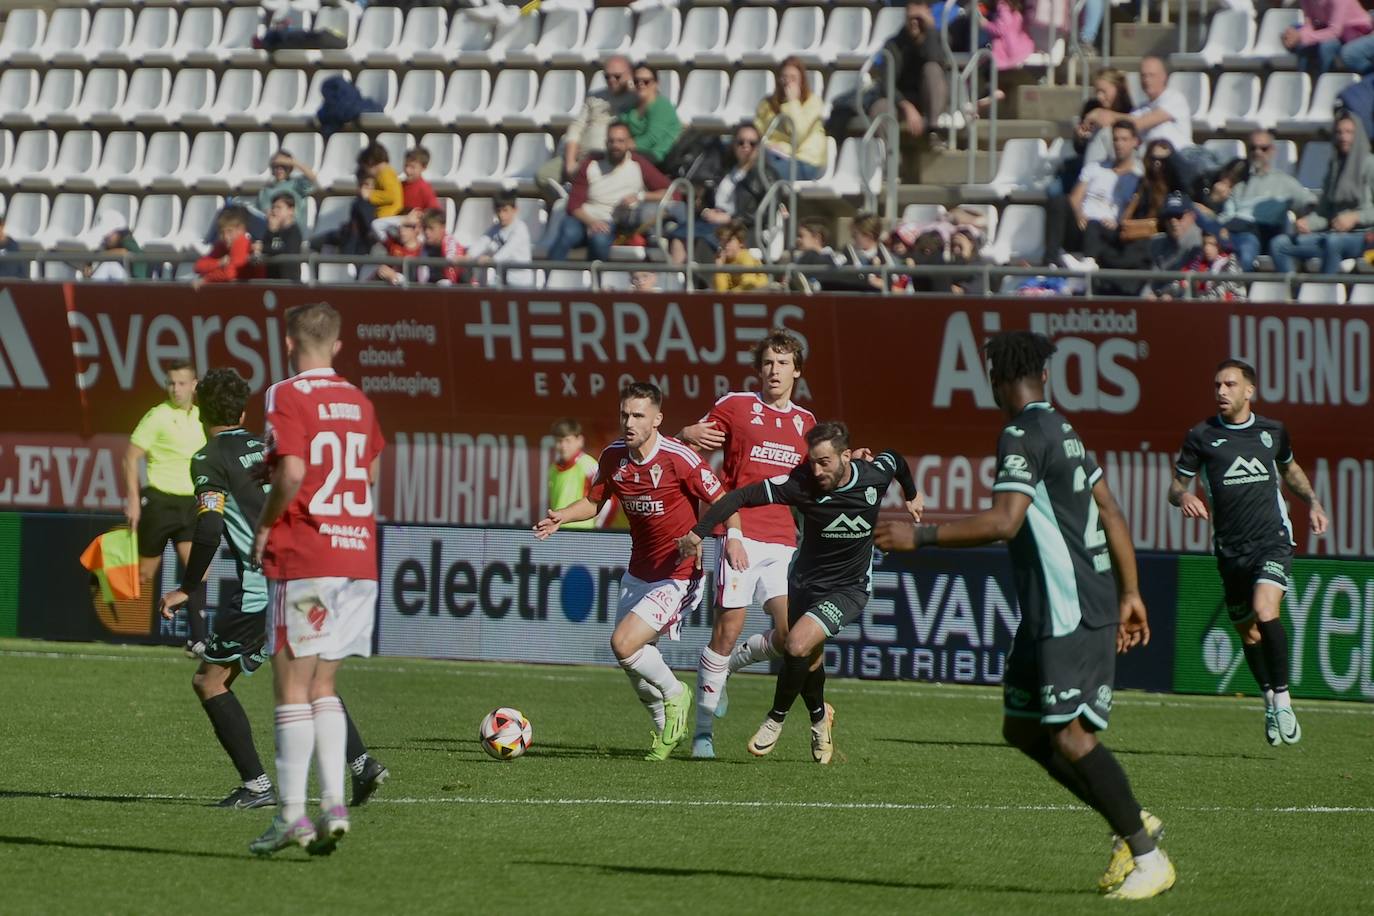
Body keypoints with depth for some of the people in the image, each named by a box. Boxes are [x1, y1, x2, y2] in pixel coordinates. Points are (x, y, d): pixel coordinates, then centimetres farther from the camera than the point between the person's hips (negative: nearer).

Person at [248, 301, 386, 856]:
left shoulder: (287, 396, -8)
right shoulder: (359, 403, 13)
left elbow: (292, 473, -20)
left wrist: (265, 527, -5)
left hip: (303, 560, -6)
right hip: (358, 556, 6)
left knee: (292, 688, -2)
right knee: (322, 687, 14)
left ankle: (292, 816, -6)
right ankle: (334, 805, 3)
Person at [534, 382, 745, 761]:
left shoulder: (679, 459, -19)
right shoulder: (613, 457, -1)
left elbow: (721, 500, -11)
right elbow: (593, 502, 12)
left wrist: (734, 538, -29)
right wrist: (561, 516, -7)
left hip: (678, 574, -7)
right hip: (638, 571, 7)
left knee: (624, 644, -19)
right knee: (634, 662, 10)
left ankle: (674, 695, 7)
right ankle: (666, 730, 31)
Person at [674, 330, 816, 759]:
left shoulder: (806, 422, 17)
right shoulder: (735, 406, 3)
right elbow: (691, 450, 5)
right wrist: (688, 435, -19)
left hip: (783, 542, 4)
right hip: (740, 534, -4)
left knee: (790, 636, -9)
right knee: (727, 629, -8)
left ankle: (727, 664, 21)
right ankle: (703, 730, 3)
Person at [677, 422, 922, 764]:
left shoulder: (874, 475, -18)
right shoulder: (801, 485, -23)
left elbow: (895, 460, 8)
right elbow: (742, 496, -26)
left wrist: (912, 495, 28)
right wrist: (699, 531, -36)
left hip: (849, 589, -2)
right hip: (804, 582, 2)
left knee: (797, 645, -22)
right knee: (808, 660, 13)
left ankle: (776, 719, 0)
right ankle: (819, 715, 47)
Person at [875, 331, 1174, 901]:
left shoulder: (1023, 436, -12)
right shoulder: (1062, 431, 17)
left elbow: (1003, 522, -24)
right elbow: (1111, 514, 19)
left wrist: (919, 537, -22)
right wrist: (1129, 592, 23)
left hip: (1073, 613, -10)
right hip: (1047, 615, 10)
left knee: (1069, 736, -13)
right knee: (1022, 730, 12)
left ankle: (1148, 858, -10)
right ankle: (1132, 827, 16)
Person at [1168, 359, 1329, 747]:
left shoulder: (1273, 431, 6)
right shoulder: (1201, 435, 0)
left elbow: (1289, 468, 26)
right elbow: (1177, 485, 4)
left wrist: (1312, 502, 12)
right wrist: (1183, 496, -19)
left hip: (1273, 540, -1)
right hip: (1231, 549, 1)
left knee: (1265, 612, -25)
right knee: (1247, 631, 9)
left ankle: (1283, 699, -13)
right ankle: (1270, 700, 33)